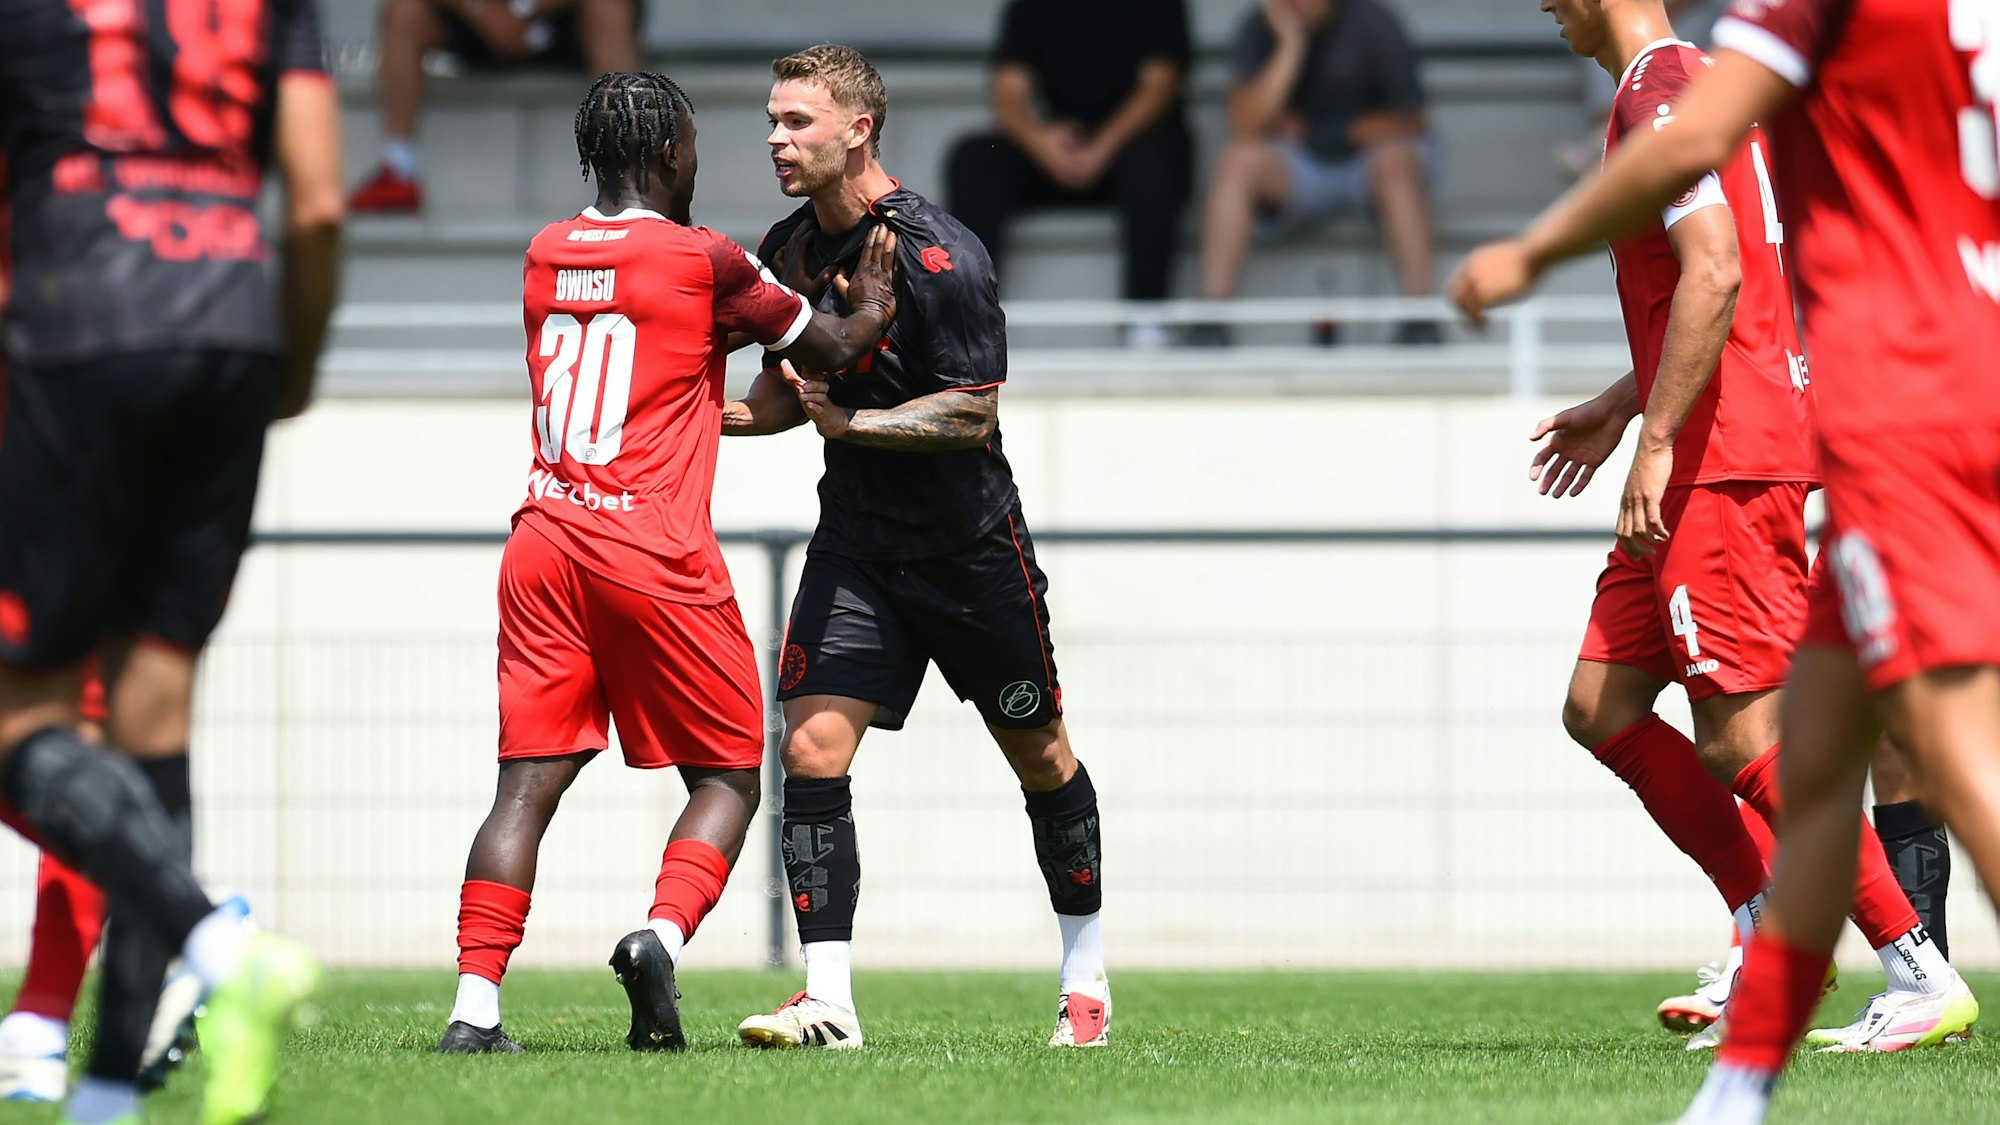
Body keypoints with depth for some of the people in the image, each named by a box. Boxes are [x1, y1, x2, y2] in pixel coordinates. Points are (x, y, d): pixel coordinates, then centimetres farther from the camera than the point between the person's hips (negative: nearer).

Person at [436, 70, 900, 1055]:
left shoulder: (546, 254, 12)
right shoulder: (702, 261, -3)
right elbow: (828, 348, 10)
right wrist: (871, 310, 30)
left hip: (545, 544, 5)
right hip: (656, 554, -4)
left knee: (527, 785, 3)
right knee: (727, 778, 8)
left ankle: (475, 1008, -8)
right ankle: (663, 936, -17)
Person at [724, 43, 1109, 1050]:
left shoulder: (938, 257, -19)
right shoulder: (788, 248, 3)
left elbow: (973, 414, -20)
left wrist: (846, 422, -29)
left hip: (970, 543, -5)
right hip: (855, 542, 5)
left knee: (1039, 755, 10)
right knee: (811, 745, -12)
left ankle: (1086, 975, 29)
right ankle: (827, 1001, -13)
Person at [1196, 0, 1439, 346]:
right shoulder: (1259, 29, -5)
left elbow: (1410, 123, -9)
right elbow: (1245, 126, -16)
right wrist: (1290, 46, -23)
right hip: (1295, 171, 2)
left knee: (1395, 159, -36)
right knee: (1238, 161, -28)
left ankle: (1419, 318, -38)